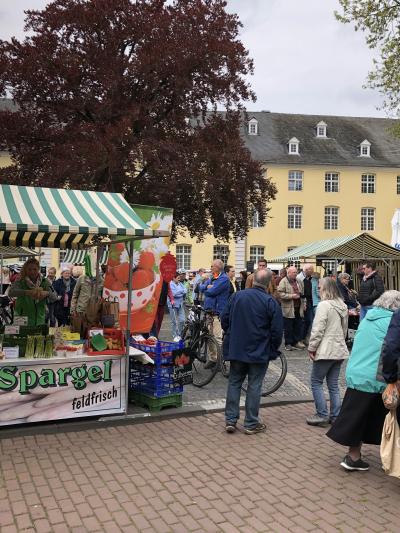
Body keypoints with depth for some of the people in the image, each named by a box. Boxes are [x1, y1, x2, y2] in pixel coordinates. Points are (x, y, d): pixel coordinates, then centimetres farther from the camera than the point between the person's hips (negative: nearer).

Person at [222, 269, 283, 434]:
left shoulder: (237, 296, -1)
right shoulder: (270, 302, -11)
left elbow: (224, 319, 4)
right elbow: (277, 330, -11)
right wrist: (273, 350, 4)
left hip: (236, 349, 3)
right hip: (260, 352, -3)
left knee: (234, 383, 13)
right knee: (254, 386, 6)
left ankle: (230, 420, 14)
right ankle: (251, 424, 14)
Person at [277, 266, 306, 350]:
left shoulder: (299, 281, 15)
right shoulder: (283, 282, -7)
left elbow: (303, 293, 25)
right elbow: (280, 294, -16)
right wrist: (292, 296, -19)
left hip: (299, 308, 6)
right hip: (288, 309, -6)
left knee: (299, 327, 9)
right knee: (288, 328, 2)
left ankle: (297, 342, 21)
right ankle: (288, 344, 12)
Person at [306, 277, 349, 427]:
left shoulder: (324, 305, -16)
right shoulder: (342, 306, 11)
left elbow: (318, 329, -19)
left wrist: (311, 348, -11)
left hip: (325, 351, -8)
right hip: (339, 350, 8)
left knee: (316, 382, 3)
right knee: (333, 385, 13)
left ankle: (322, 415, 3)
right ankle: (335, 416, 16)